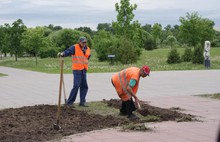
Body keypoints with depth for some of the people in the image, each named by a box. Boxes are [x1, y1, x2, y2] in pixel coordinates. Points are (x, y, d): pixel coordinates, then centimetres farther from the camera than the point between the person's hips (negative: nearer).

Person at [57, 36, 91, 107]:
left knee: (84, 86, 8)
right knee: (76, 86, -12)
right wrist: (62, 54, -38)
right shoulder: (75, 47, -6)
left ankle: (82, 102, 17)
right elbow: (68, 51, -21)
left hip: (84, 70, 7)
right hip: (77, 70, -7)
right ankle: (70, 101, -4)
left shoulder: (87, 49, 12)